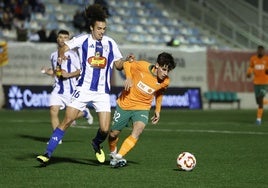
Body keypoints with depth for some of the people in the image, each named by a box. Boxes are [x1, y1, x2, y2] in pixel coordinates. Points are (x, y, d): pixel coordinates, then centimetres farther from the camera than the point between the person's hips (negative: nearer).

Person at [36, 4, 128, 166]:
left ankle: (97, 144, 28)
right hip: (83, 89, -2)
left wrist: (127, 61, -6)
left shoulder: (110, 43, 5)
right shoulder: (83, 39, -1)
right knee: (67, 121, -10)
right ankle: (48, 154, -5)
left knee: (105, 129, -8)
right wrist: (61, 54, -30)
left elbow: (118, 65, 14)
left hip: (103, 92, 2)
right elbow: (64, 48, -8)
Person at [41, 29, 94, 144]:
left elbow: (81, 71, -4)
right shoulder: (53, 55, 12)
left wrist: (68, 75, -17)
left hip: (71, 88, -4)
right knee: (53, 110, -11)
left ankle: (85, 113, 35)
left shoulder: (72, 54, -4)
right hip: (58, 88, 4)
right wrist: (47, 71, 5)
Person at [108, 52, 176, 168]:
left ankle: (118, 158, -29)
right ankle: (113, 154, 39)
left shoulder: (165, 82, -9)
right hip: (125, 104, -1)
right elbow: (127, 64, -3)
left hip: (142, 108, 1)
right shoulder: (143, 67, -20)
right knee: (113, 134, 7)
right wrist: (128, 77, -20)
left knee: (138, 130, -28)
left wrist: (157, 110, 14)